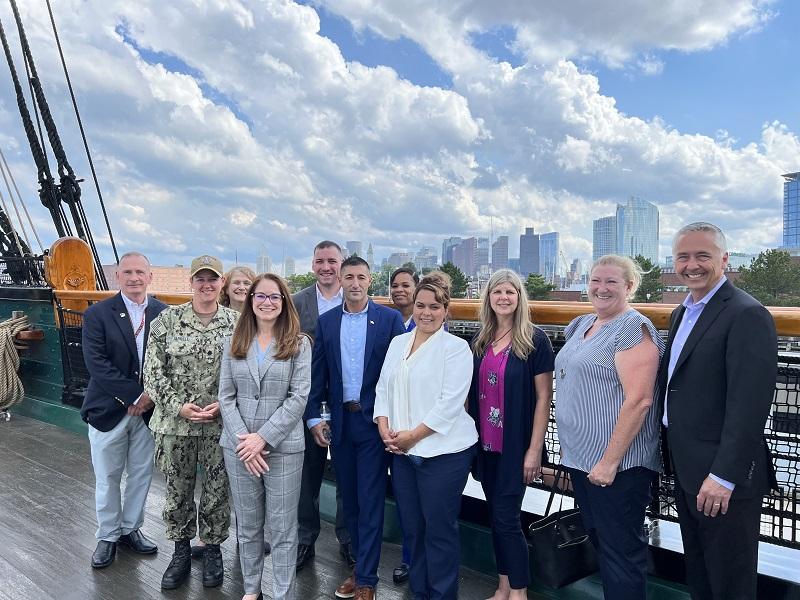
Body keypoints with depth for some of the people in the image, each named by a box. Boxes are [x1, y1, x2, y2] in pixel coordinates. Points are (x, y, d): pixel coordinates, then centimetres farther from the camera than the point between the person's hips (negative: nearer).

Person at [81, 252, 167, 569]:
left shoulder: (163, 313, -1)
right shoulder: (97, 314, -8)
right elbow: (96, 364, -15)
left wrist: (152, 396, -13)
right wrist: (134, 396, -18)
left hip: (149, 408, 2)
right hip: (108, 410, -2)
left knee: (141, 474, 14)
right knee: (107, 478, 12)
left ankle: (131, 529, 34)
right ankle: (108, 536, 31)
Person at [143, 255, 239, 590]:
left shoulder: (235, 322, -2)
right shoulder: (167, 320, -2)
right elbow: (153, 371, -2)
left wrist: (224, 404, -11)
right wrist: (178, 406, -11)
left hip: (220, 423, 0)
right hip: (174, 421, 1)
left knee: (217, 491, 11)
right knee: (177, 490, 14)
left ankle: (213, 549, 32)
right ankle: (181, 551, 35)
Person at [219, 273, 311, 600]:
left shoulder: (299, 343, -3)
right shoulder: (235, 343, 7)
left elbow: (299, 397, -9)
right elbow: (226, 397, 3)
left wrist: (263, 438, -14)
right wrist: (243, 439, -9)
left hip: (283, 447, -3)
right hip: (239, 447, 3)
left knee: (282, 528, 5)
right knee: (247, 524, 15)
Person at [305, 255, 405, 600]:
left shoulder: (390, 319, -4)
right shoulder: (326, 322, 5)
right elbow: (317, 373, 6)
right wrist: (314, 417, 1)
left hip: (373, 420, -3)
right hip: (339, 421, 4)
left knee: (370, 502, 2)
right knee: (349, 500, 15)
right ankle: (362, 564, 32)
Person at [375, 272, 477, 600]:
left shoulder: (456, 347, -8)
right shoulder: (398, 342, 11)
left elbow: (450, 403, -15)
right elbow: (383, 388, 12)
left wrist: (413, 435, -14)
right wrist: (385, 428, -3)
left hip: (443, 450, -5)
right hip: (402, 451, 6)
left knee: (439, 528, 3)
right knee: (411, 525, 14)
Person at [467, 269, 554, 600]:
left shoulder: (535, 340, -10)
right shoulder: (480, 340, 5)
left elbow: (544, 396, -10)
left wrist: (535, 449, -12)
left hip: (516, 444, -5)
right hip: (485, 442, 5)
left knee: (506, 517, -1)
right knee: (495, 516, 14)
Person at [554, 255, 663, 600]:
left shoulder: (632, 328, -14)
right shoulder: (582, 325, 12)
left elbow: (638, 400, -22)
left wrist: (610, 461, -22)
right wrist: (570, 454, 18)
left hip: (616, 464, -8)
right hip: (581, 458, 9)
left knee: (621, 552, 4)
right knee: (600, 544, 20)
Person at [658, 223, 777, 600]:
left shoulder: (747, 315, -17)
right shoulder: (681, 313, 11)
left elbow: (749, 406, -23)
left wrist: (723, 477, -23)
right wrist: (676, 460, 14)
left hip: (724, 478, -8)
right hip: (687, 470, 8)